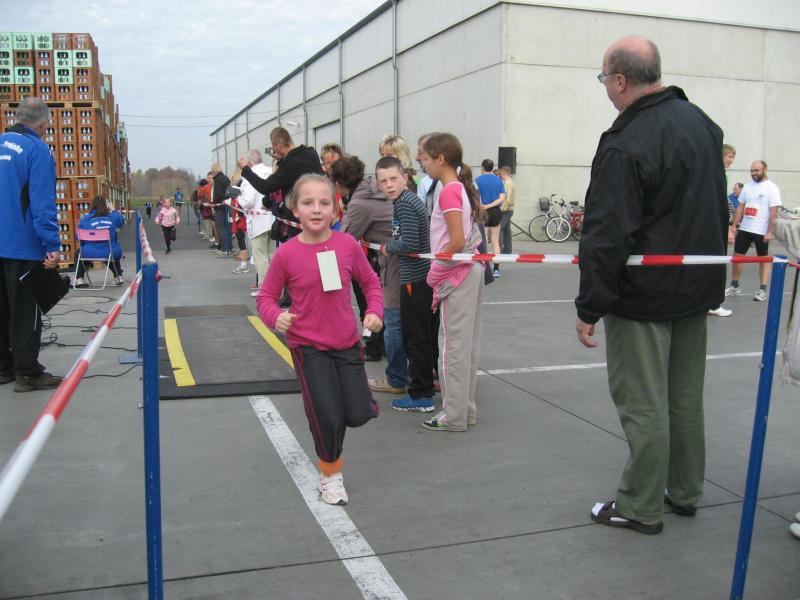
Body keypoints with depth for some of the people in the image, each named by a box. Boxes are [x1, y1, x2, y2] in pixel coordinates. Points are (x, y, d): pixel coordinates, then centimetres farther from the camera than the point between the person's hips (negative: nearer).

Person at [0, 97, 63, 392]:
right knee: (25, 311, 0)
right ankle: (27, 373, 6)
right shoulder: (37, 149, -12)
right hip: (24, 246, -7)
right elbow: (43, 202, -19)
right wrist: (52, 245, -18)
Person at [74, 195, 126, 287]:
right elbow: (121, 221, 23)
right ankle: (118, 276, 36)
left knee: (79, 253, 34)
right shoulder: (113, 217, 0)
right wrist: (114, 210, 38)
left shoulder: (85, 219, -3)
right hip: (111, 253, 1)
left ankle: (79, 279, 28)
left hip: (90, 253, -1)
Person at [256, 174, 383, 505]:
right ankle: (331, 475, 23)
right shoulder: (286, 253, -12)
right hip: (308, 345, -2)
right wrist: (276, 317, -22)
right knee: (327, 416, -5)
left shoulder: (347, 245, -8)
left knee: (359, 415, 4)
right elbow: (266, 297, -1)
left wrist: (375, 311, -9)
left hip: (346, 342, 2)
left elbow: (370, 281, 7)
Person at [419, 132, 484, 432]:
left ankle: (454, 415, 7)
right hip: (470, 271, 10)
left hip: (456, 275, -10)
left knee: (452, 344, -2)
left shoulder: (448, 192, -15)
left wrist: (436, 271, -11)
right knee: (467, 343, 14)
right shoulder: (462, 187, 12)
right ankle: (465, 408, 24)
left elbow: (457, 241, -22)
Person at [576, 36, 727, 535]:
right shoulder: (702, 123, 7)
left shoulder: (625, 146, -21)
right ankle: (685, 492, 31)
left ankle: (641, 507, 14)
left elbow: (607, 237, -22)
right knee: (686, 396, 18)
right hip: (698, 288, 9)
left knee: (643, 403, 2)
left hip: (644, 296, -8)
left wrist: (589, 308, -15)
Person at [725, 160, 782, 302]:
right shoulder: (748, 186, 7)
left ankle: (762, 290, 6)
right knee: (737, 255, 7)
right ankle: (734, 286, 19)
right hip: (744, 229, 6)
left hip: (762, 231, -6)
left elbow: (773, 212, -12)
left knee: (764, 259, 4)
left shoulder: (771, 188, -9)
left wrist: (770, 232, -16)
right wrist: (734, 226, 6)